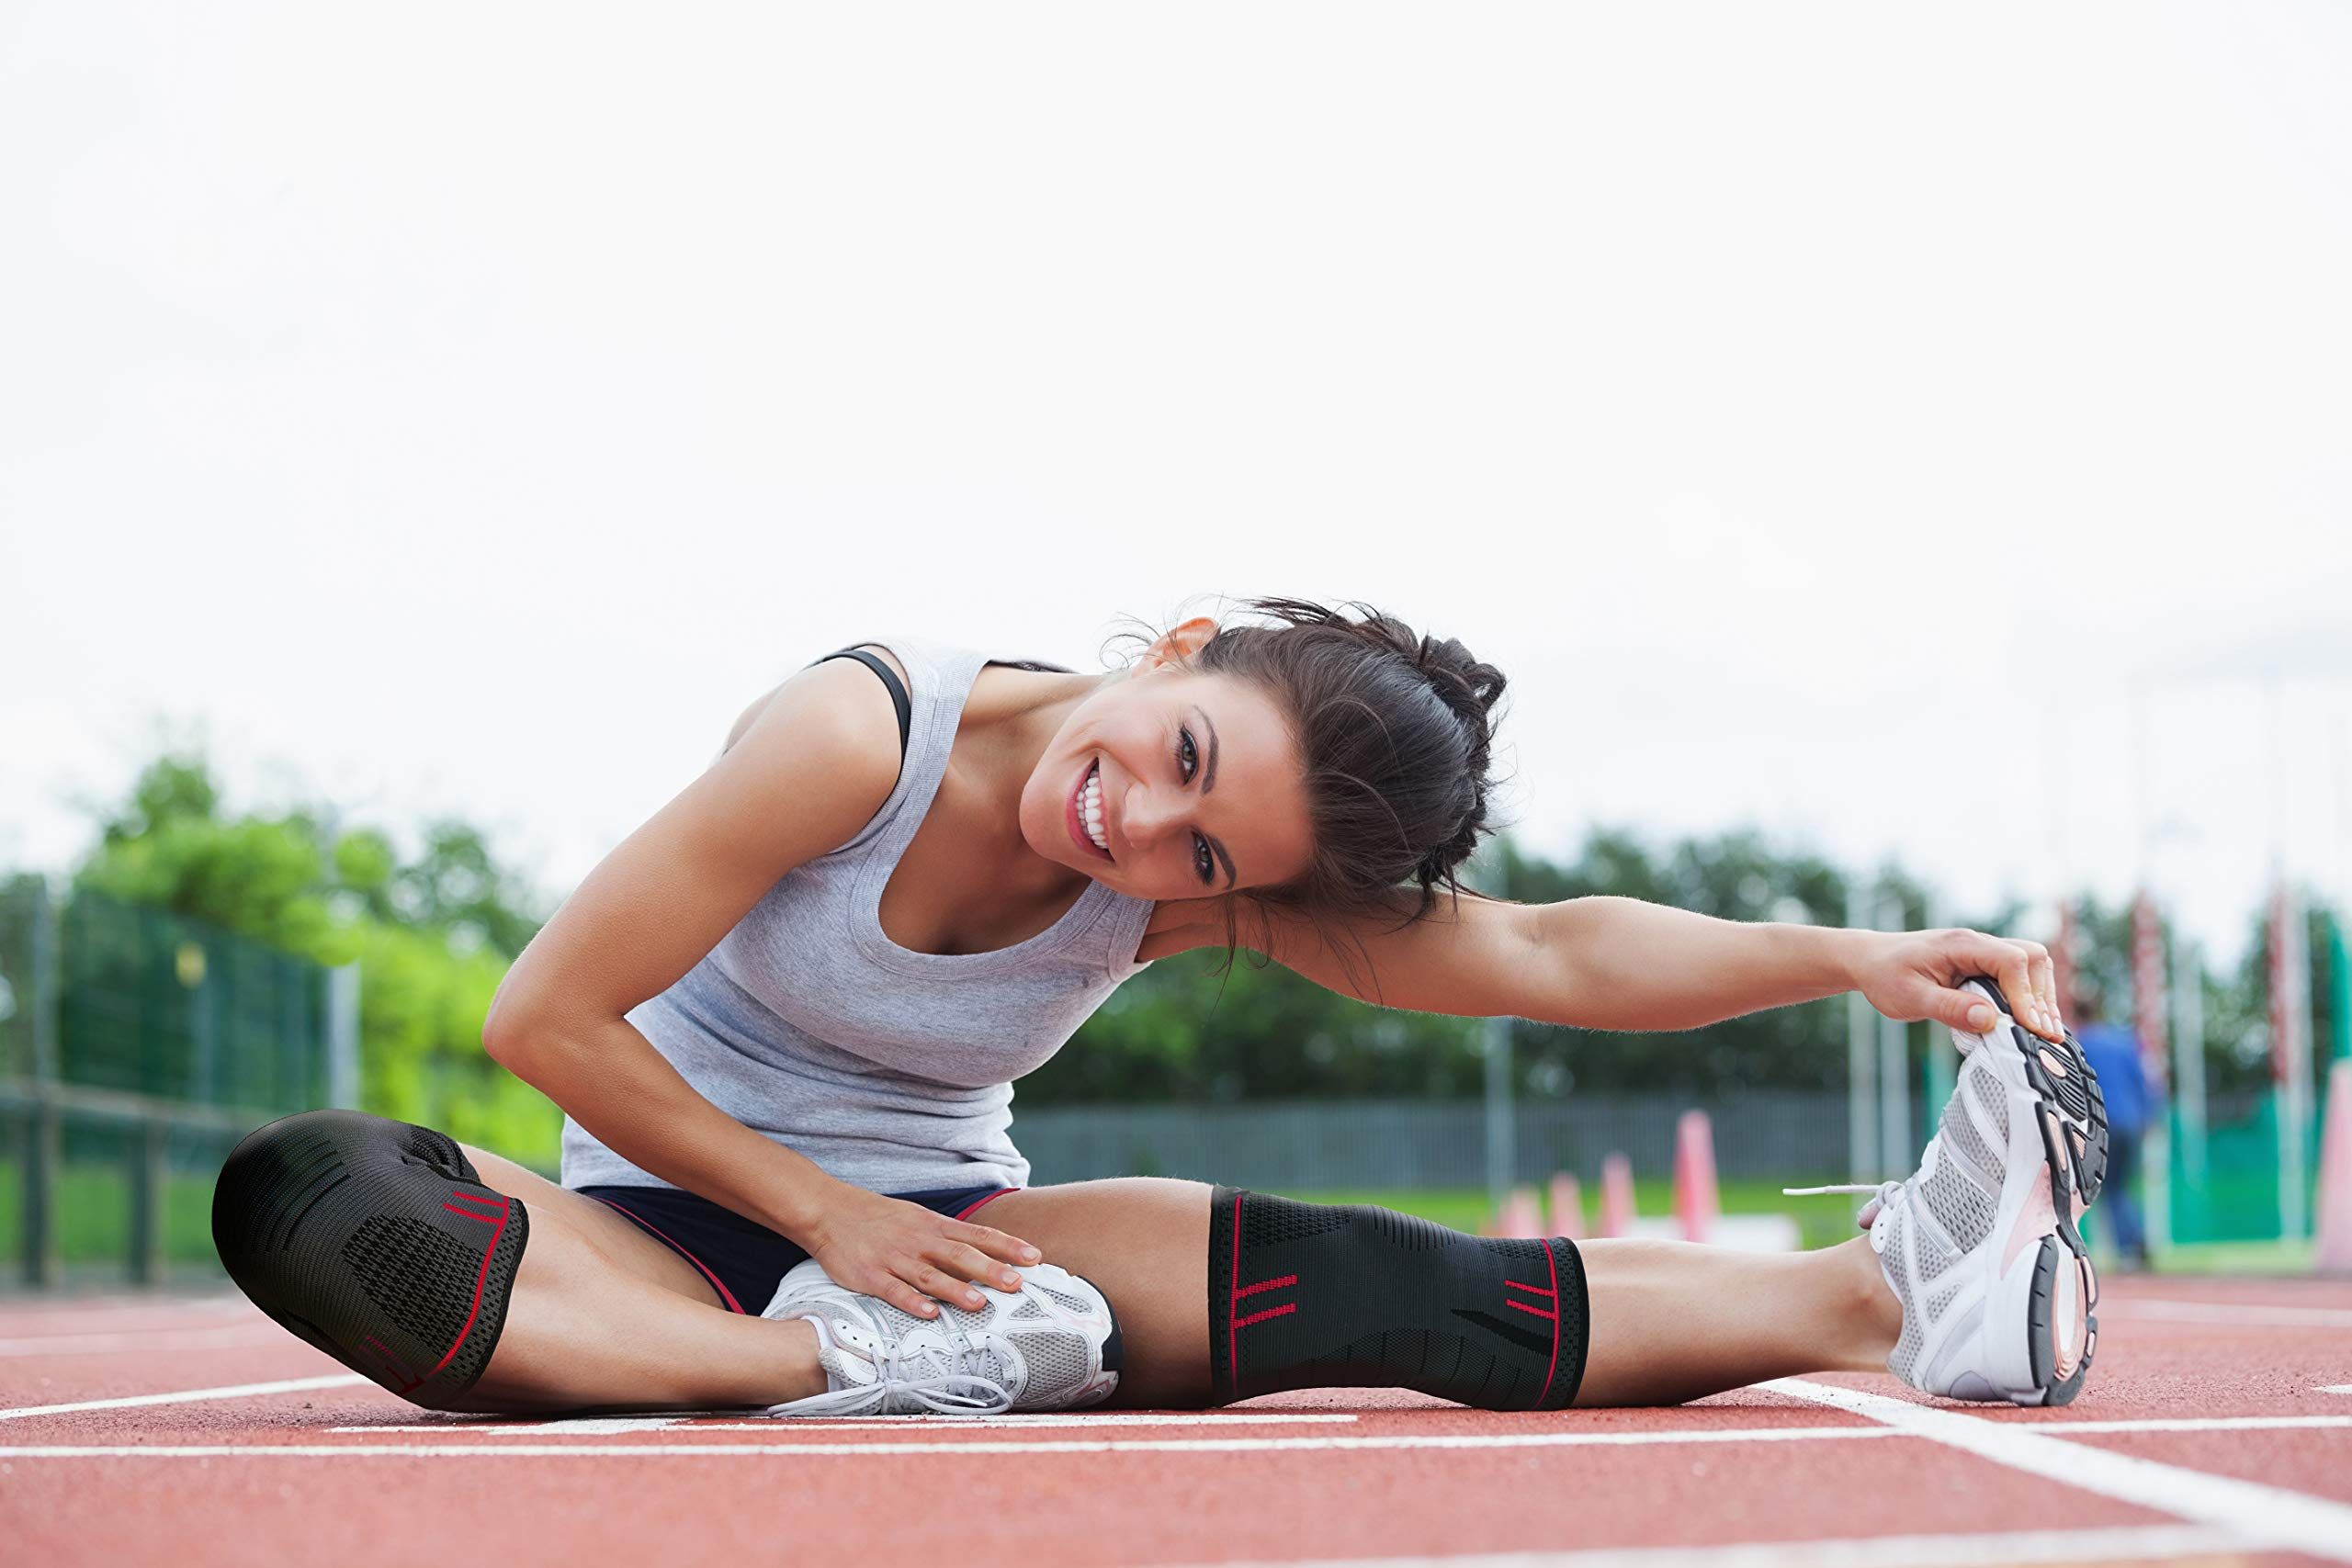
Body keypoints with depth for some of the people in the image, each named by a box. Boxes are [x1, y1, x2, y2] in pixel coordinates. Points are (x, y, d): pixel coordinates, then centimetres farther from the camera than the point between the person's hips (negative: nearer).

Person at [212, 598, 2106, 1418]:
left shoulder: (1202, 891, -10)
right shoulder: (862, 732, -23)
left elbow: (1551, 955, -14)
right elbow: (546, 1017, -18)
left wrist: (1853, 957, -27)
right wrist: (826, 1218, -17)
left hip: (939, 1228, 2)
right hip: (674, 1226, -2)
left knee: (1318, 1283, -28)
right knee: (303, 1192, -36)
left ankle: (1877, 1295, -33)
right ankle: (833, 1368, -42)